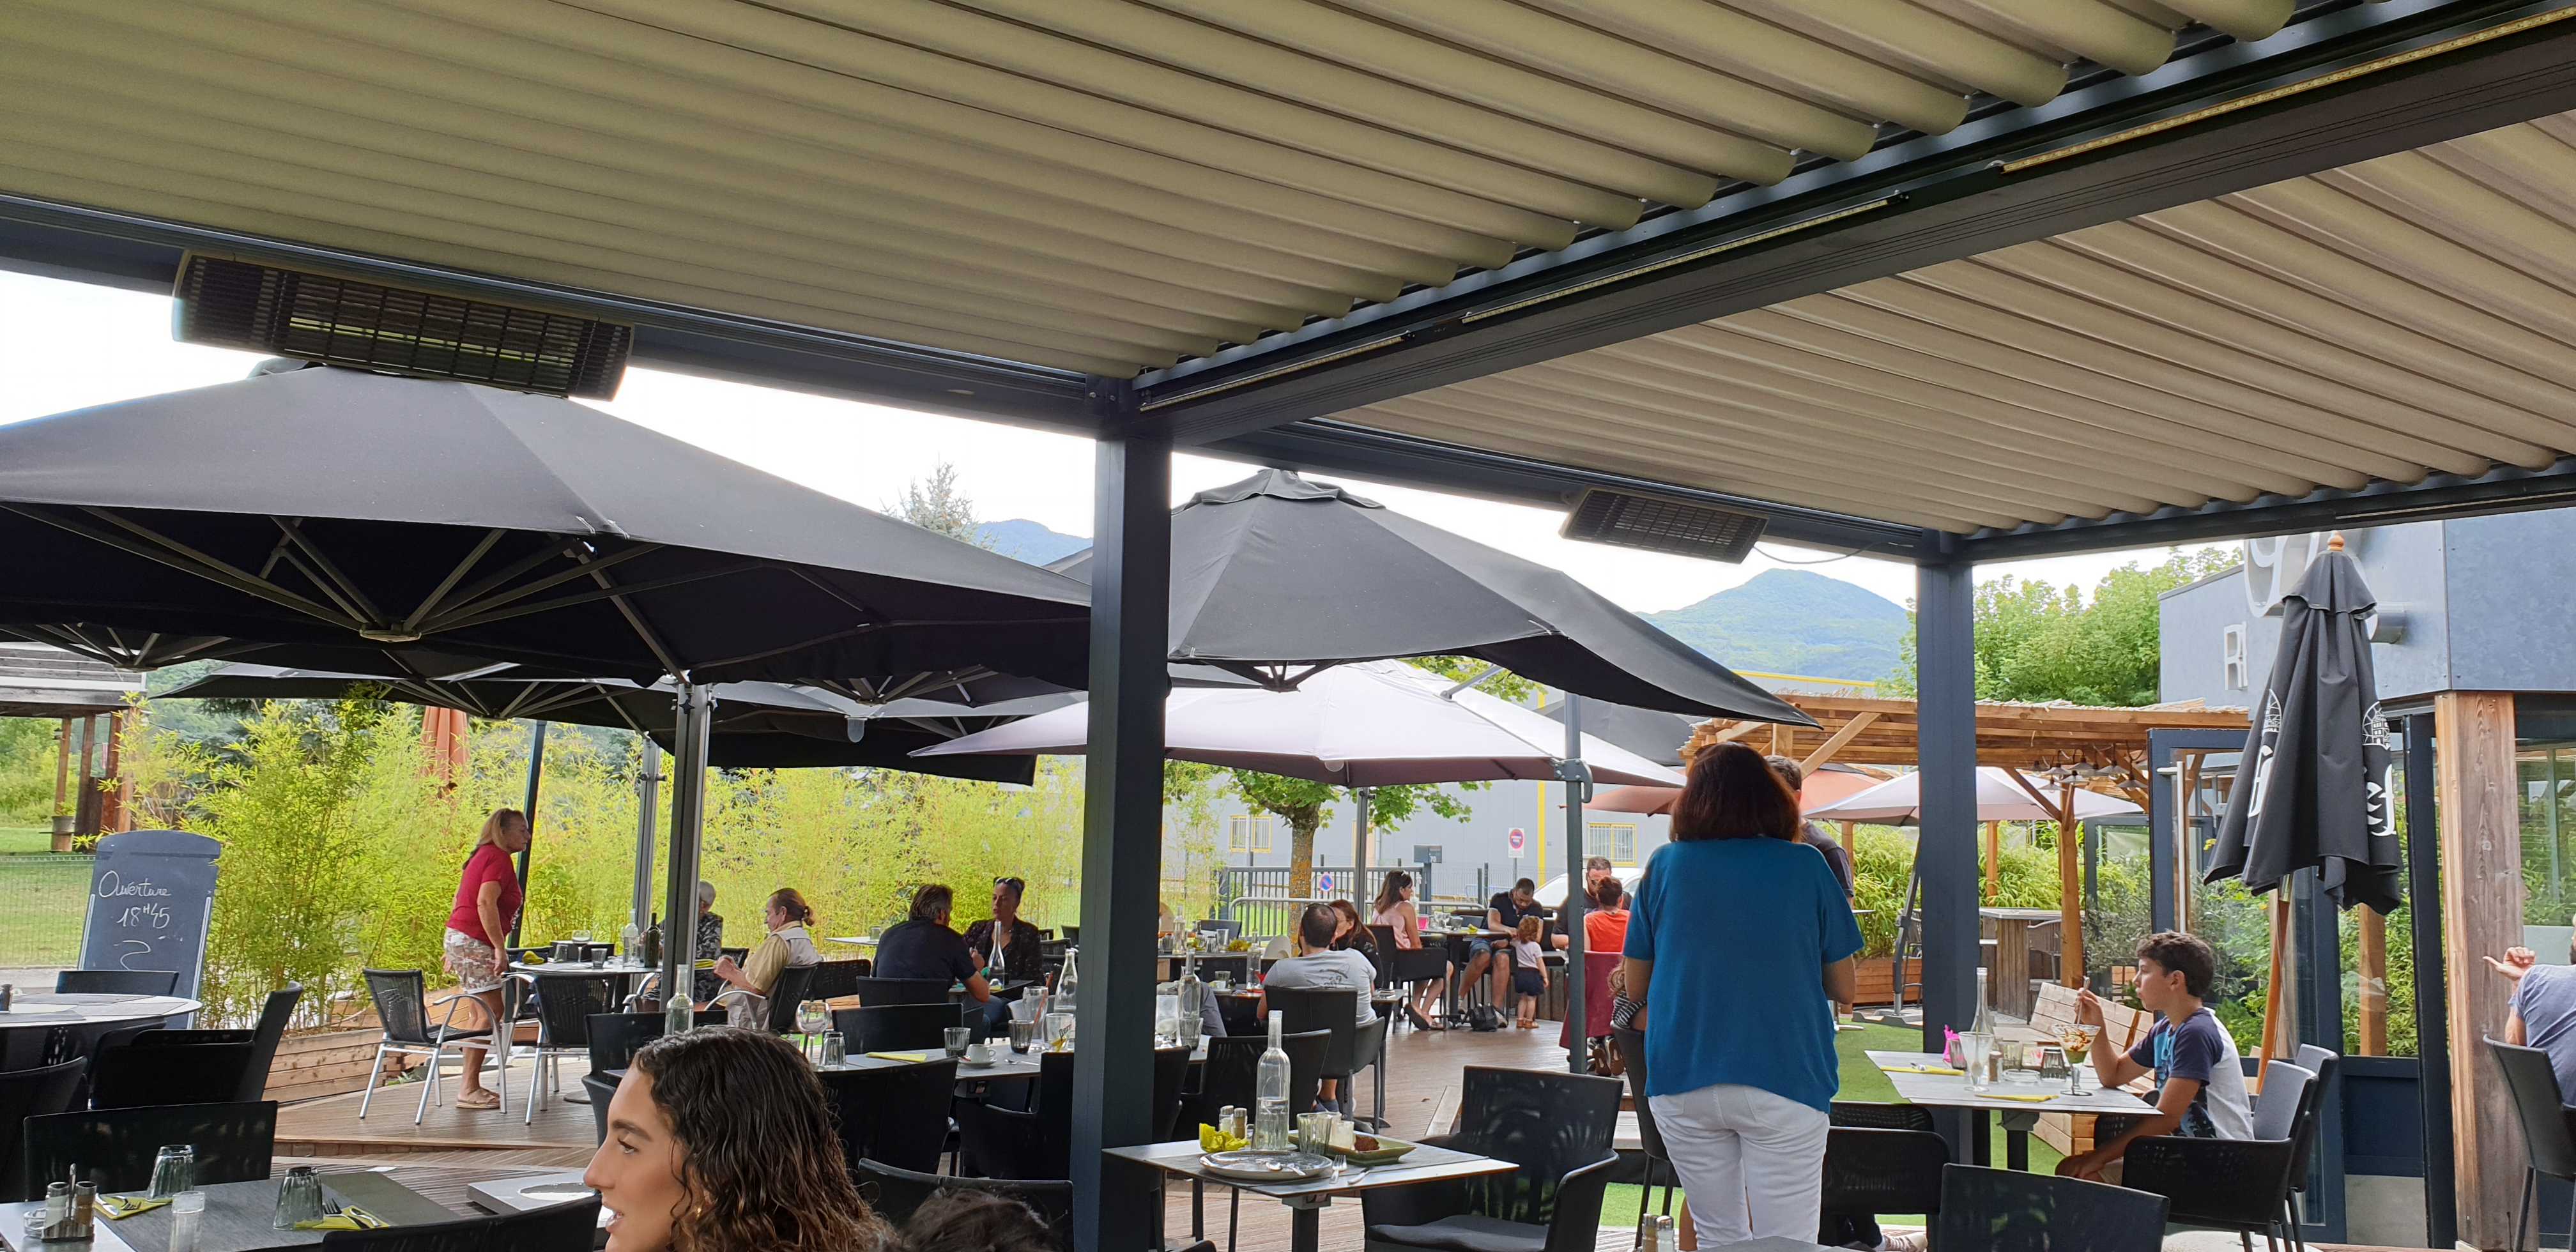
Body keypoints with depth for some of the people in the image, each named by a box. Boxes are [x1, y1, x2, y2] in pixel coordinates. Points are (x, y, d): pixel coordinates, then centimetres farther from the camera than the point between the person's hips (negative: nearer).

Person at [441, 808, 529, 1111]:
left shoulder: (483, 856, 19)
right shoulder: (499, 859, -12)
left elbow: (462, 900, 22)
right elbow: (485, 903, -23)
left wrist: (453, 950, 26)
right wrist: (500, 948, -23)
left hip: (459, 938, 11)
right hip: (473, 941, -11)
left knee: (480, 1013, 13)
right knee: (490, 1012, -11)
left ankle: (471, 1085, 16)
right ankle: (469, 1090, -11)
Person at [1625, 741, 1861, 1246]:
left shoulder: (1665, 866, 3)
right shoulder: (1806, 867, 0)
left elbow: (1636, 985, 9)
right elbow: (1845, 986, 6)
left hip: (1682, 1082, 2)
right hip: (1784, 1081, -2)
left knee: (1720, 1237, 12)